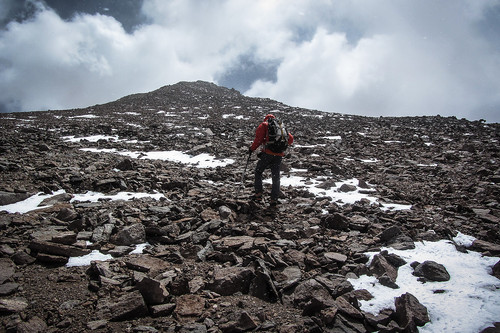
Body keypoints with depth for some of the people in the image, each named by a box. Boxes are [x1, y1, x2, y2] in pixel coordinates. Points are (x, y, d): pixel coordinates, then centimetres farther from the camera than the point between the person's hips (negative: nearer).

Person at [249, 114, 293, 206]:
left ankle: (258, 194, 8)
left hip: (268, 153, -4)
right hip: (279, 154, 4)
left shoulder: (264, 125, 7)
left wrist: (252, 149, 5)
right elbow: (290, 139, 14)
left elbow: (259, 139, -5)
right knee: (276, 177, 11)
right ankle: (274, 199, 11)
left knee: (258, 172, 14)